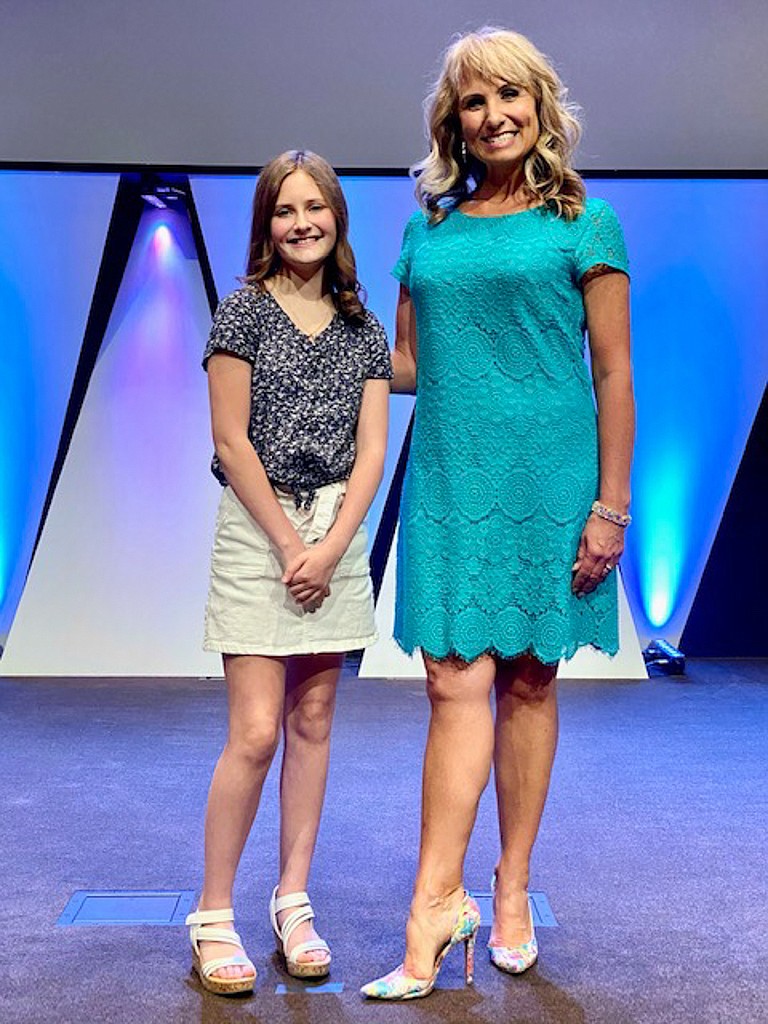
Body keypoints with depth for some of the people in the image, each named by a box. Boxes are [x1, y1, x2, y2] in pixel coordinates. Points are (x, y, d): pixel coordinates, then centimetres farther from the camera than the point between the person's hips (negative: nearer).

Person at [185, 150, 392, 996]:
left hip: (338, 531, 4)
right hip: (256, 529, -4)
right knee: (255, 733, -7)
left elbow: (371, 449, 3)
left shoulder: (363, 330, 10)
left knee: (313, 721, 7)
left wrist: (330, 547, -10)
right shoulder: (244, 310, 0)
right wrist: (288, 543, -10)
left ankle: (293, 903, 18)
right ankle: (212, 917, 5)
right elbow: (231, 441, -6)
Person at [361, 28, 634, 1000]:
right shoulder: (429, 229, 14)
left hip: (546, 478, -2)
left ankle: (511, 892, 17)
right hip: (449, 477, 2)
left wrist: (612, 505, -5)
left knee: (527, 678, 4)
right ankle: (436, 904, -4)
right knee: (457, 677, -5)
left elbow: (614, 375, 0)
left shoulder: (583, 222, 4)